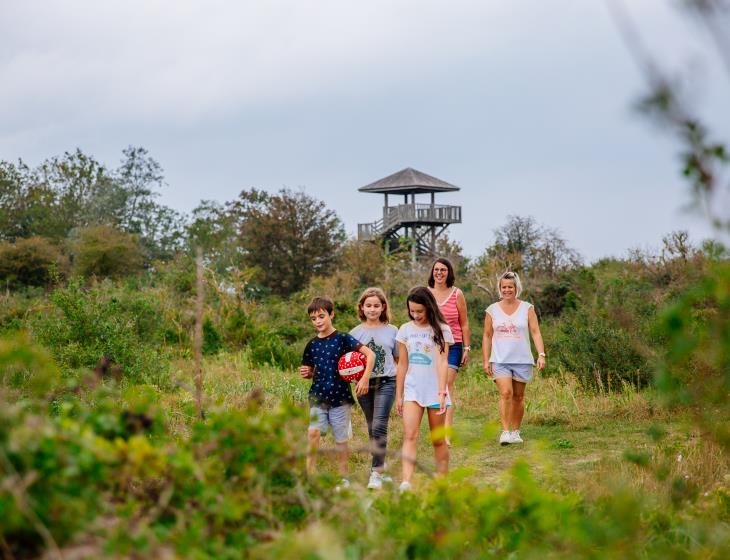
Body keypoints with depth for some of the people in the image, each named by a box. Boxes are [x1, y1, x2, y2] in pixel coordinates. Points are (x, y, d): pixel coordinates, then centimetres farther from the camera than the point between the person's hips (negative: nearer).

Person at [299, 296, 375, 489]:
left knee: (341, 440, 6)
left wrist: (365, 379, -19)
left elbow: (369, 354, -11)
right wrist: (306, 373, -5)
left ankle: (344, 478, 21)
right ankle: (310, 475, -11)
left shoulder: (342, 339, -7)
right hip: (318, 397, 3)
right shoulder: (312, 345, 6)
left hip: (340, 397, -3)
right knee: (313, 432, -17)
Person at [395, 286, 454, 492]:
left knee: (438, 440, 7)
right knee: (410, 436, -14)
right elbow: (402, 365, 11)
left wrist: (442, 392, -18)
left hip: (434, 390, -2)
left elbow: (442, 362, -9)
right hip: (412, 390, 2)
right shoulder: (406, 330, 7)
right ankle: (406, 482, -25)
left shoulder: (441, 330, -2)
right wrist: (398, 395, 11)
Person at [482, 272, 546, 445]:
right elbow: (487, 336, 9)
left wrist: (541, 354, -12)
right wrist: (485, 360, 4)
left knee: (518, 396, 7)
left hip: (522, 360, 1)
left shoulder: (527, 308, 5)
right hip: (500, 360, -1)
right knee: (505, 393, -16)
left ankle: (515, 431, 19)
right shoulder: (492, 310, 7)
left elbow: (536, 333, -1)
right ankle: (505, 432, -18)